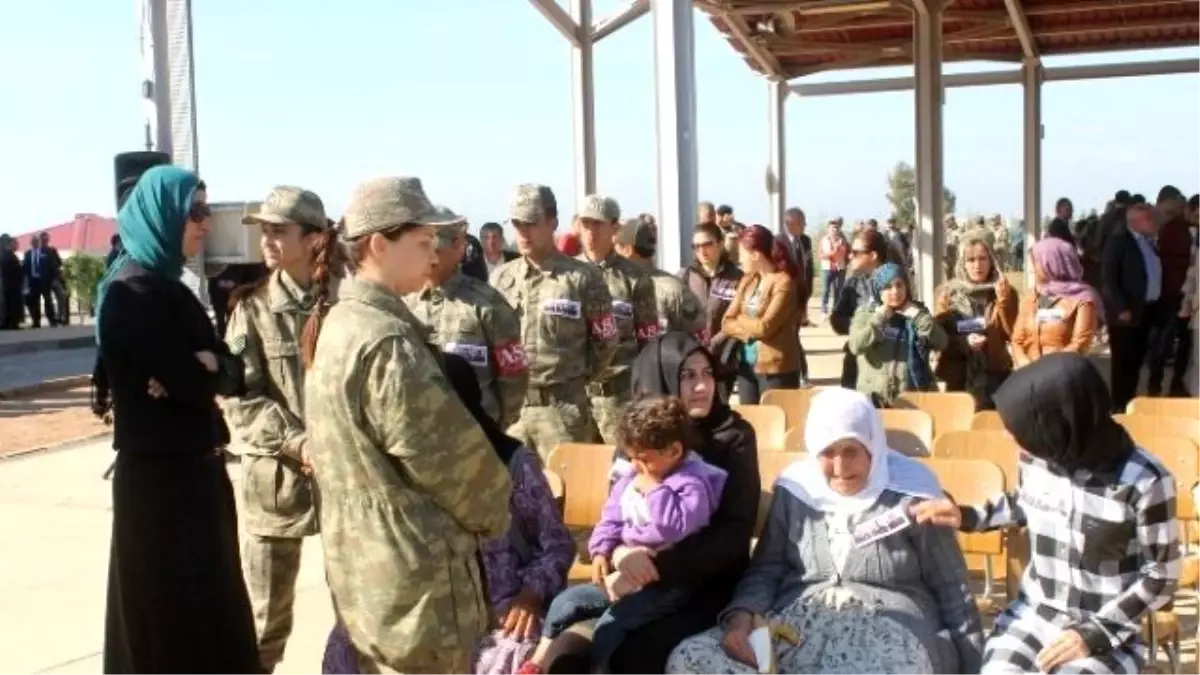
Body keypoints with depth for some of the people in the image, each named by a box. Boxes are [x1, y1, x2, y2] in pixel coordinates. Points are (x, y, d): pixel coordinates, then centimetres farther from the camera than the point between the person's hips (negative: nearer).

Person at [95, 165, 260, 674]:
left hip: (193, 465, 9)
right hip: (160, 473, -9)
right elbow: (191, 382, -22)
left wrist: (203, 367, -15)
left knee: (207, 602, 16)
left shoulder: (166, 285, 12)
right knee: (175, 613, 1)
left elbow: (232, 374, 5)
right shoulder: (132, 291, -15)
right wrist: (205, 369, -2)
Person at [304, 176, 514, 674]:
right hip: (414, 569, -10)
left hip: (363, 565, 10)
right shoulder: (387, 340, -21)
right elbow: (445, 455, -18)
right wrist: (492, 513, 1)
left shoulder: (339, 324, 10)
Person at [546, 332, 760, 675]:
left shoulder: (734, 436, -2)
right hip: (639, 578, 3)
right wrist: (619, 553, -17)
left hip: (706, 584, -3)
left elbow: (735, 531, -11)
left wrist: (659, 566, -24)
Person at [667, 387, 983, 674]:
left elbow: (952, 589, 6)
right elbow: (767, 568, 11)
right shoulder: (795, 490, 9)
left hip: (889, 631, -4)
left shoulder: (909, 496, 1)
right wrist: (741, 614, -10)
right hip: (799, 622, 4)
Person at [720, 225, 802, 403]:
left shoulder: (783, 283, -12)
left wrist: (741, 318, -1)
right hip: (746, 365, 7)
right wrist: (749, 332, -13)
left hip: (775, 368, -7)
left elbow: (765, 327, -20)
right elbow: (726, 323, 5)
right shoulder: (747, 281, 10)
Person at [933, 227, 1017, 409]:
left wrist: (1003, 300, -16)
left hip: (994, 376, 0)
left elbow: (1013, 335, -6)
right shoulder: (946, 293, 4)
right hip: (958, 377, 0)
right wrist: (964, 343, -17)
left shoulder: (1004, 293, 5)